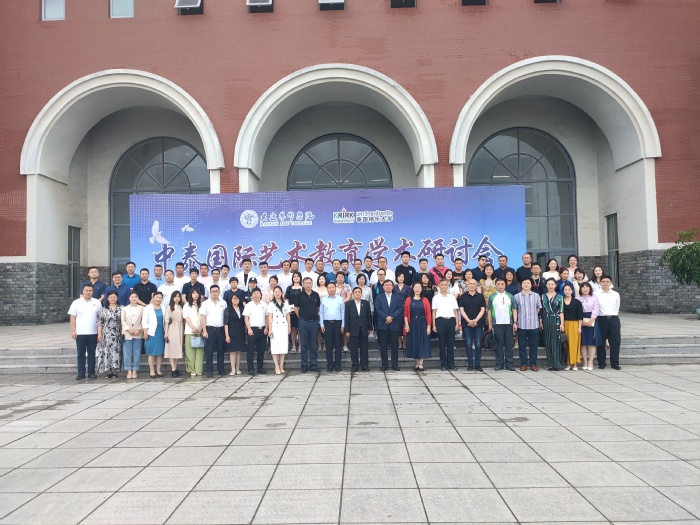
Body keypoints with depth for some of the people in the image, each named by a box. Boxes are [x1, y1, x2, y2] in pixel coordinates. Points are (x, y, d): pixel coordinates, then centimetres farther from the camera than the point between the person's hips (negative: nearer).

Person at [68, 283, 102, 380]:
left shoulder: (97, 303, 6)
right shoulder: (76, 303, 3)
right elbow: (73, 318, 2)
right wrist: (73, 331, -5)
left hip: (93, 333, 1)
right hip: (80, 333, -1)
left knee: (92, 354, 7)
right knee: (81, 354, 4)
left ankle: (91, 372, 14)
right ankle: (81, 373, 9)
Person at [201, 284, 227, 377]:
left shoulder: (223, 303, 9)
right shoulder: (205, 303, 2)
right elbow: (203, 318, -1)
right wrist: (204, 331, -8)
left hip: (221, 329, 2)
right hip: (210, 329, -2)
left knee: (221, 350, 7)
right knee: (209, 351, -1)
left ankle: (221, 369, 16)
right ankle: (209, 370, 4)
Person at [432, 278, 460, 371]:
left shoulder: (452, 297, 13)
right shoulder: (436, 297, 8)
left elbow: (455, 311, 12)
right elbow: (434, 312, 5)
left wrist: (457, 323, 4)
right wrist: (434, 325, -1)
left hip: (451, 320, 2)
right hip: (440, 320, -1)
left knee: (451, 343, 2)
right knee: (442, 343, 1)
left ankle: (451, 364, 8)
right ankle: (443, 364, 7)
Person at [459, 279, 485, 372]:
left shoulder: (480, 297, 7)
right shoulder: (463, 297, 6)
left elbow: (483, 310, 2)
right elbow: (461, 310, 1)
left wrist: (475, 320, -11)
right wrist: (469, 320, -11)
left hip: (478, 324, 0)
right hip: (466, 324, 0)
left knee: (478, 345, 1)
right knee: (468, 345, 2)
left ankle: (478, 365, 6)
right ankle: (470, 365, 7)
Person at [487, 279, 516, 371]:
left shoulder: (510, 296, 9)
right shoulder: (492, 297, 7)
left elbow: (514, 310, 8)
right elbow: (489, 311, 8)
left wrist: (515, 322, -1)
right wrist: (490, 323, 2)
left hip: (508, 323, 1)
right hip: (497, 324, -1)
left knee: (509, 344, 2)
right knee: (499, 344, 2)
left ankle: (509, 364, 7)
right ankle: (499, 364, 7)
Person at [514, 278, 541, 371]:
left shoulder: (536, 296, 4)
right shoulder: (516, 296, 1)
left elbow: (538, 308, 13)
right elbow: (514, 309, 7)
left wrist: (533, 315, 9)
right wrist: (520, 316, 5)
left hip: (534, 324, 1)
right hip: (521, 325, -1)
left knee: (533, 345, 5)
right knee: (522, 345, 4)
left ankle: (533, 363, 14)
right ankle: (523, 363, 12)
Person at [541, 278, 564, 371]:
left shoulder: (559, 297, 4)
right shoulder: (543, 296, 10)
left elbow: (561, 311, 1)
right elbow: (541, 310, 9)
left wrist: (562, 323, -6)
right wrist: (540, 322, 1)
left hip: (556, 321, -2)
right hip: (546, 321, 3)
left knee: (555, 342, -5)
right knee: (548, 343, 3)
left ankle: (556, 365, -2)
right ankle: (551, 364, 10)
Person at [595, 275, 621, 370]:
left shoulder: (616, 294, 10)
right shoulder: (596, 294, 1)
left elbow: (617, 308, 15)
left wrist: (613, 316, 9)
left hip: (614, 319, 2)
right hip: (601, 319, -2)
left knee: (615, 342, 1)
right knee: (601, 342, 4)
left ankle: (615, 363, 10)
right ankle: (601, 363, 13)